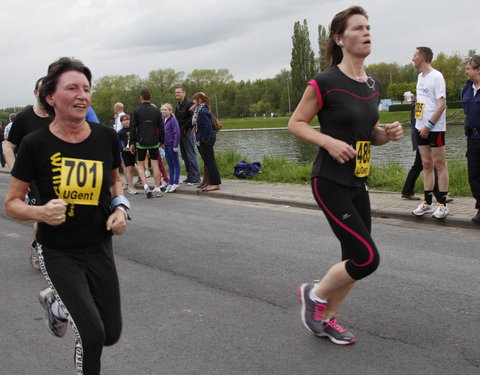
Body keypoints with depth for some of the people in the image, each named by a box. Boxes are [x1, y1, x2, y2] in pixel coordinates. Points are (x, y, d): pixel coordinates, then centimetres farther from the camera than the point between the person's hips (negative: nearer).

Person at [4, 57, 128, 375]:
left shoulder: (106, 137, -5)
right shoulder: (36, 144, -14)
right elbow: (12, 203, -5)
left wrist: (120, 208, -5)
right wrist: (40, 212, -25)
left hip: (99, 248, 4)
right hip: (58, 252, -4)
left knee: (111, 334, 12)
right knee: (92, 334, -14)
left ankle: (56, 302, 38)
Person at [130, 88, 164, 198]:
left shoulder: (136, 111, -4)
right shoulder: (156, 110, 4)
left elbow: (133, 128, -5)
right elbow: (161, 128, 5)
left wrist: (132, 143, 1)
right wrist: (161, 141, 13)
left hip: (141, 142, -2)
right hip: (154, 142, 2)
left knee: (140, 165, 9)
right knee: (155, 165, 7)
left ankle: (145, 186, -7)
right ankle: (157, 189, 7)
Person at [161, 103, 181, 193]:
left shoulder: (173, 120, -13)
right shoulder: (163, 120, 10)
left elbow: (177, 133, -15)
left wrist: (175, 145, -17)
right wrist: (162, 143, 10)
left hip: (172, 145, -8)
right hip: (166, 145, 8)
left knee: (175, 164, 1)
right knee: (170, 165, 12)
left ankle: (175, 183, 5)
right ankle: (171, 183, 18)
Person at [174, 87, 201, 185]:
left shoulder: (189, 103, -11)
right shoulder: (178, 105, 18)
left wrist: (185, 127, -18)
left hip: (187, 132, -9)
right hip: (181, 133, 10)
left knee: (191, 155, -7)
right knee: (185, 156, 12)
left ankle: (195, 178, -4)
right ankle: (189, 177, 18)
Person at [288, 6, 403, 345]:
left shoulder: (373, 85, 9)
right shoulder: (325, 83, -13)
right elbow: (295, 124, -7)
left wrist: (388, 133, -2)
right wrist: (329, 141, -21)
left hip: (358, 183, 8)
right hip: (330, 183, -8)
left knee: (356, 259, 11)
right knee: (368, 258, -12)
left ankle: (327, 320, 29)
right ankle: (314, 294, 14)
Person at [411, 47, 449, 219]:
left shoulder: (436, 76, -11)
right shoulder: (420, 77, 15)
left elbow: (441, 104, -17)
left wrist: (429, 125, -19)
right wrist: (420, 125, 12)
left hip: (435, 128, -8)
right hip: (421, 128, 8)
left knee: (439, 163, -3)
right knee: (427, 164, 10)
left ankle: (442, 204, 1)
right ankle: (427, 202, 16)